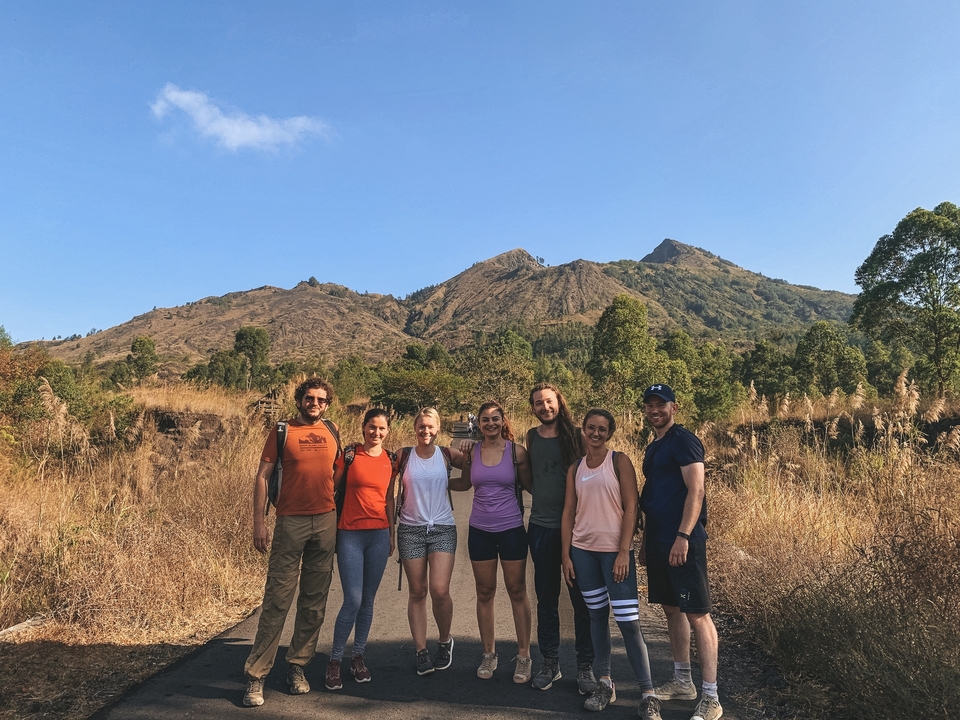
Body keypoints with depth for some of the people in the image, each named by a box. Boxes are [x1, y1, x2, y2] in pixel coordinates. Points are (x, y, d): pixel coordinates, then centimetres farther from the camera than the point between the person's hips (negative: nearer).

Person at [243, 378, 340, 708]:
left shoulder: (332, 431, 8)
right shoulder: (283, 432, -2)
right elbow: (262, 476, -3)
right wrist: (259, 522, -10)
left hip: (326, 522, 4)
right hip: (291, 522, -3)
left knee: (314, 602, 9)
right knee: (277, 599, -2)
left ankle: (297, 666, 23)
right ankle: (255, 674, 9)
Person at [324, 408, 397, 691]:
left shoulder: (390, 459, 7)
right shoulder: (349, 454, -5)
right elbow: (332, 487, -1)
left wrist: (392, 534, 14)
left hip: (379, 535, 4)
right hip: (350, 533, -4)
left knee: (368, 600, 11)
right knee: (353, 600, -6)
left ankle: (358, 656, 26)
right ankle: (334, 660, 12)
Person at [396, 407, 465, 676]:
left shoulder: (447, 455, 2)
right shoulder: (403, 456, 1)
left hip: (442, 528, -1)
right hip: (410, 529, 1)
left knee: (439, 590, -10)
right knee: (417, 592, 5)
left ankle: (445, 641, 16)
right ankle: (421, 652, 17)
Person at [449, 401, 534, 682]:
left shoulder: (517, 452, -6)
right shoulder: (471, 453, 1)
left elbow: (529, 485, 3)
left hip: (512, 529, -2)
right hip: (480, 530, 2)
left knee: (517, 592, 7)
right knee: (484, 592, 11)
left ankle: (524, 656, 20)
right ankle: (489, 654, 27)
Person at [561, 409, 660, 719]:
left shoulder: (619, 461, -3)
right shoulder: (575, 469, 8)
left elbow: (630, 507, -7)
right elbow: (568, 512, 9)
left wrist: (624, 552, -13)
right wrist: (566, 555, 4)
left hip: (614, 550, -4)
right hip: (583, 550, 4)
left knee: (628, 621, -4)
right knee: (597, 614, 12)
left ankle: (648, 694, 6)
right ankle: (605, 683, 24)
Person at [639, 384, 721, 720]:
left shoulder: (684, 440, -10)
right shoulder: (653, 448, 16)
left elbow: (696, 491, -17)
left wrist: (683, 536, -23)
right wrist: (645, 540, 20)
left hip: (683, 541, -9)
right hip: (658, 540, 9)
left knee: (697, 614, -3)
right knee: (671, 609, 16)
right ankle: (682, 682, 29)